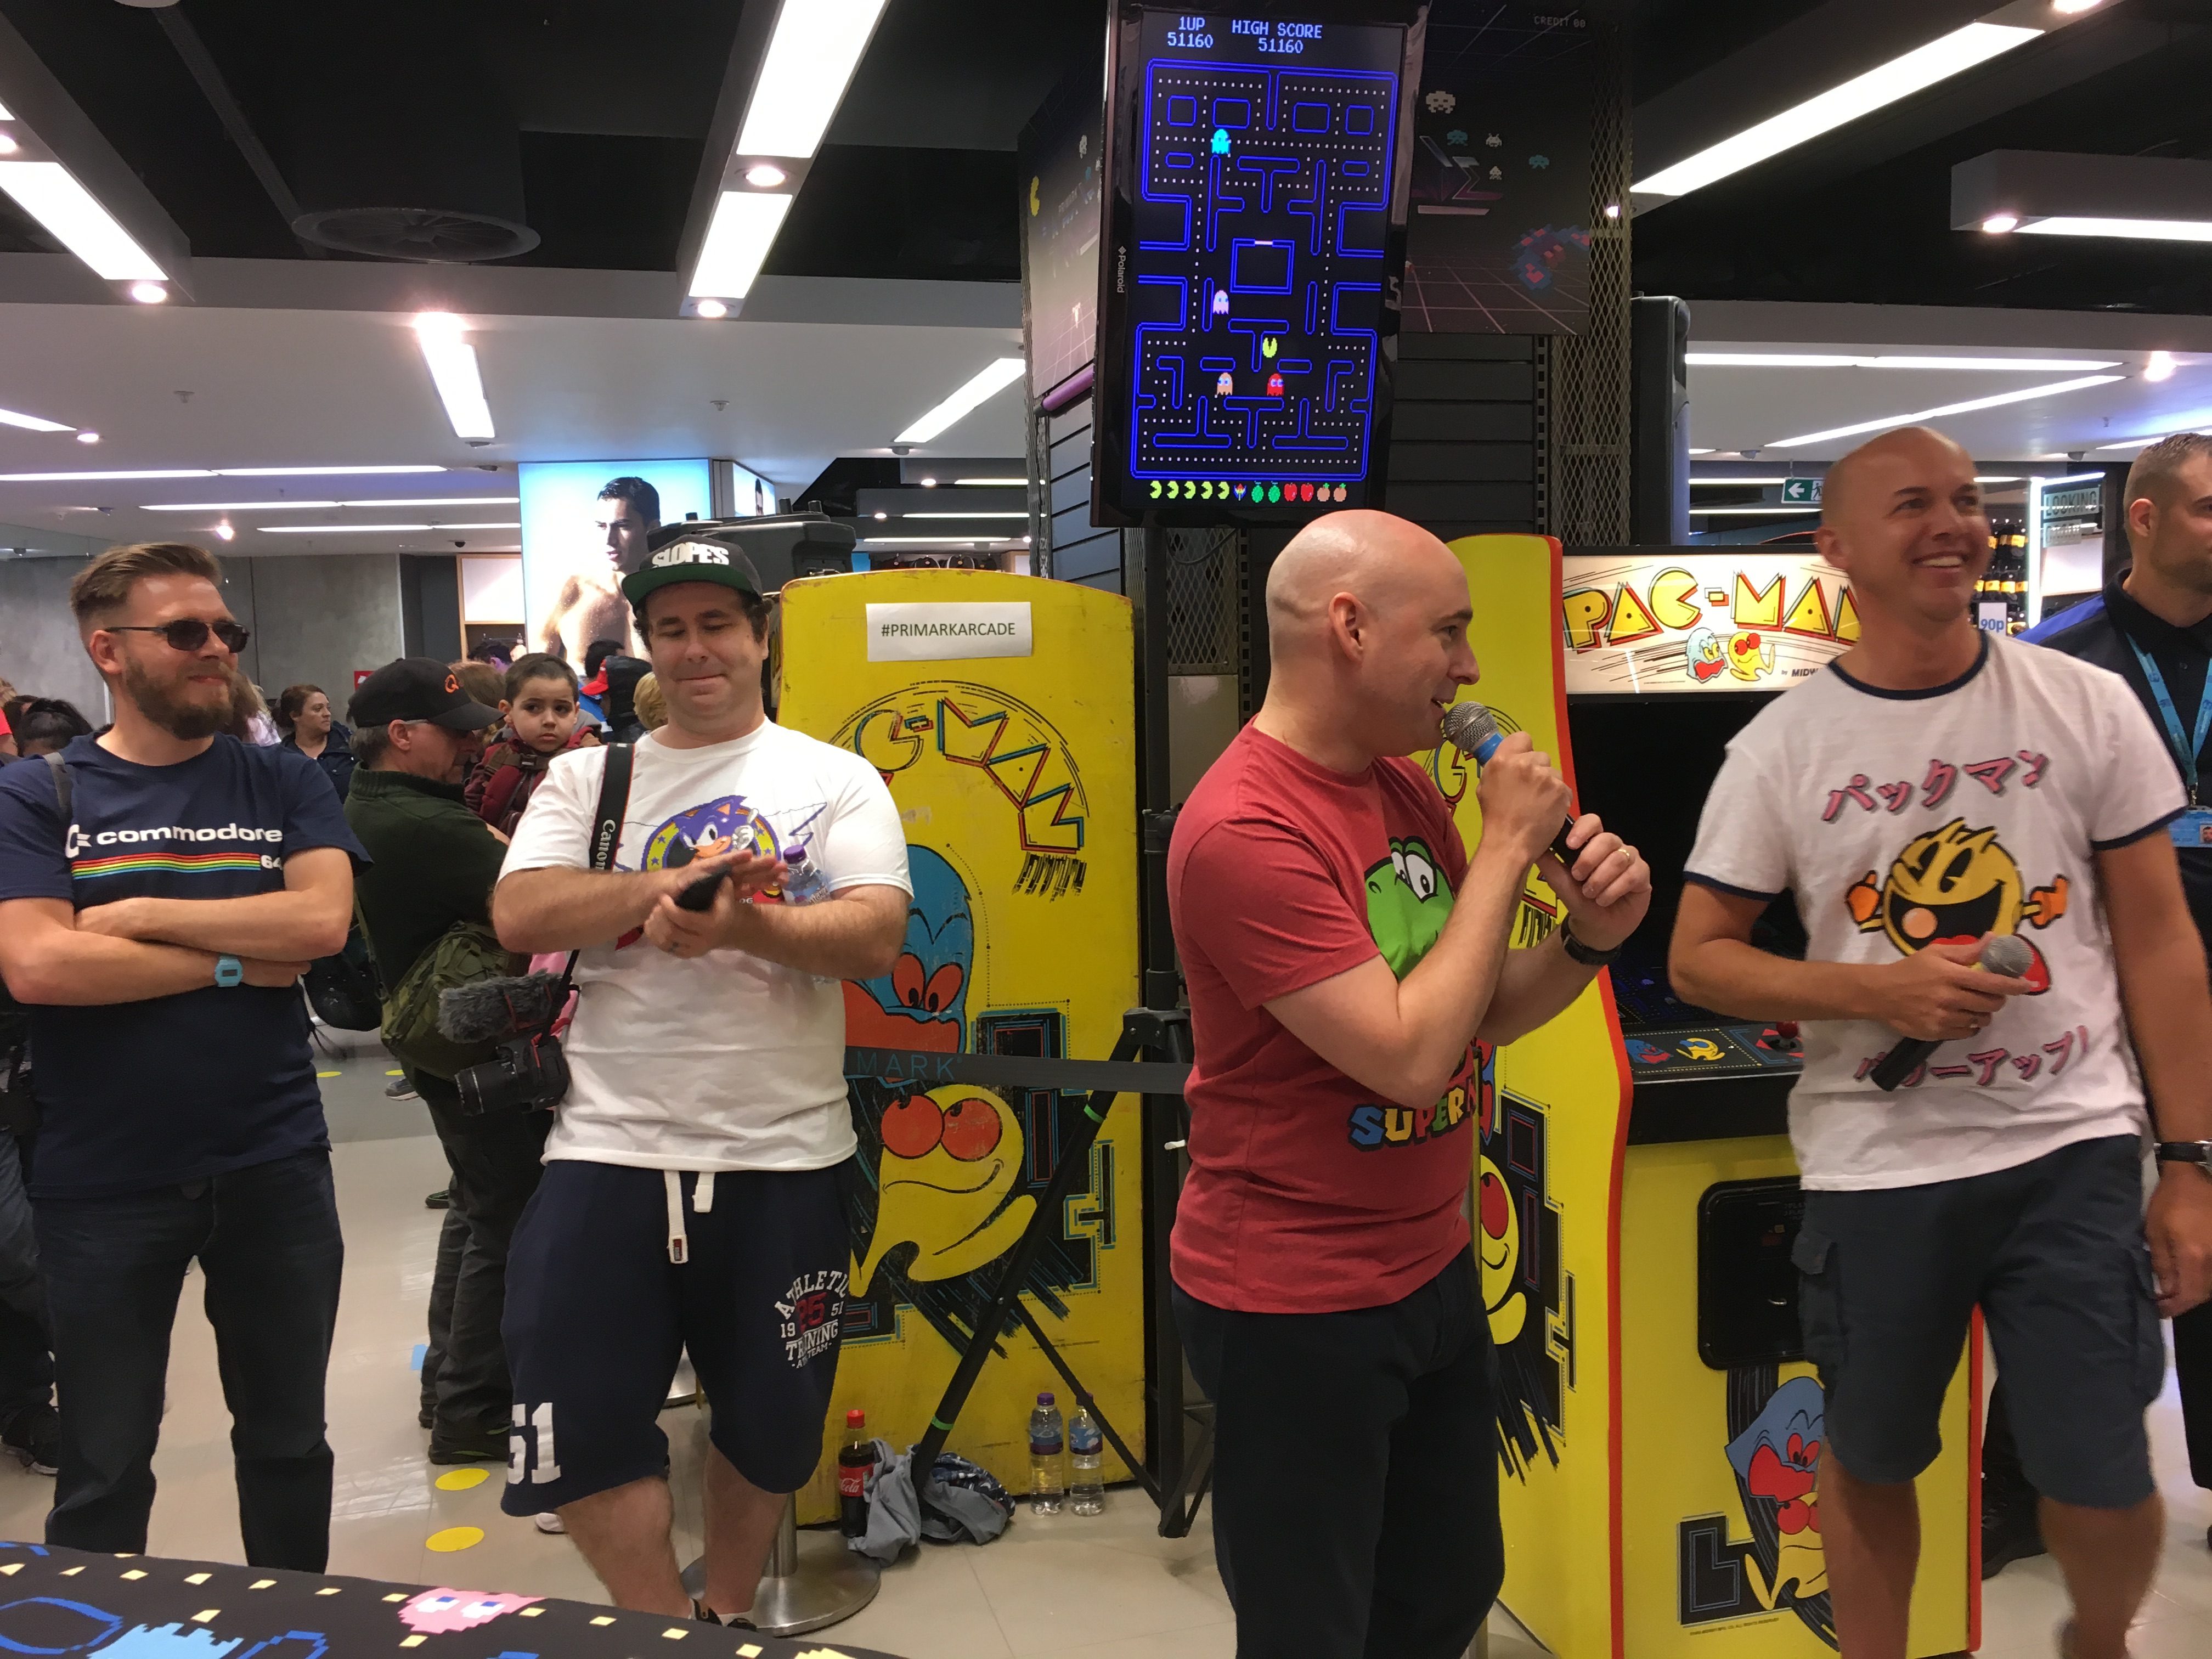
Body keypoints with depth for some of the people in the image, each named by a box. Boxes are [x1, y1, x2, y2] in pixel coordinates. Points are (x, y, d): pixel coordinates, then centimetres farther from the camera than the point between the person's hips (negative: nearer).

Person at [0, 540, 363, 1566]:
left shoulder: (284, 784, 3)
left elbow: (324, 921, -14)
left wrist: (141, 914, -14)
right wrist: (236, 961, -13)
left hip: (276, 1167, 2)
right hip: (101, 1184, -2)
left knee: (288, 1444, 17)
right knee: (102, 1477, 13)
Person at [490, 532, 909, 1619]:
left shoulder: (837, 780, 2)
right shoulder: (587, 778, 8)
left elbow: (877, 937, -12)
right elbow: (519, 916, -6)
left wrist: (743, 924, -28)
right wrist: (666, 883, -18)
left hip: (784, 1159, 0)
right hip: (610, 1151, 1)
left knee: (767, 1425, 15)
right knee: (578, 1433, 0)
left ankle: (727, 1619, 40)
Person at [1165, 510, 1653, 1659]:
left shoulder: (1405, 787, 3)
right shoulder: (1244, 831, -25)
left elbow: (1479, 1012, 11)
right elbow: (1411, 1055, -27)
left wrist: (1587, 938, -9)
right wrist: (1507, 846, -19)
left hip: (1433, 1273, 8)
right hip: (1291, 1310, -8)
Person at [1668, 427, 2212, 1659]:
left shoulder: (2089, 708, -1)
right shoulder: (1781, 747, -4)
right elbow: (1698, 960, -1)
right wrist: (1878, 989, -16)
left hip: (2075, 1150, 1)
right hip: (1877, 1167, 0)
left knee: (2105, 1487, 6)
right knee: (1871, 1463, 14)